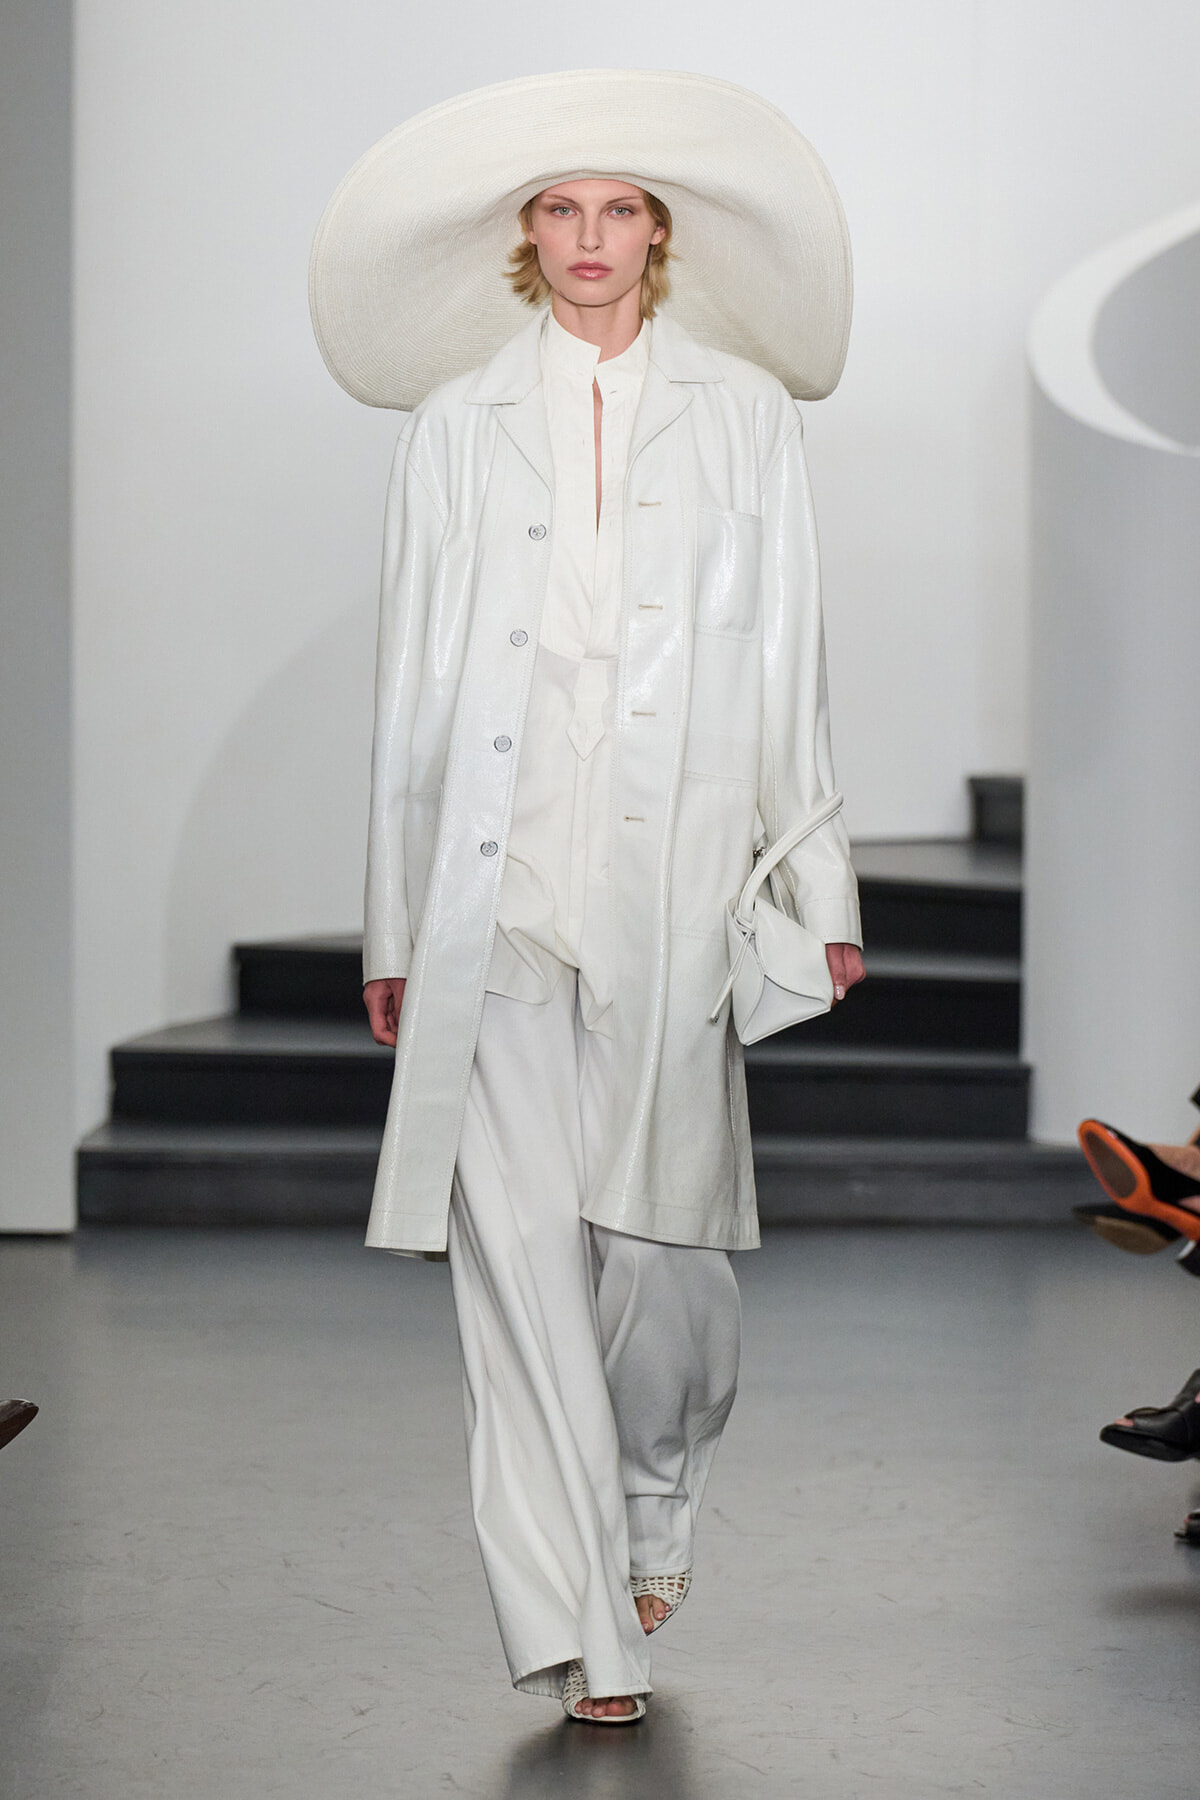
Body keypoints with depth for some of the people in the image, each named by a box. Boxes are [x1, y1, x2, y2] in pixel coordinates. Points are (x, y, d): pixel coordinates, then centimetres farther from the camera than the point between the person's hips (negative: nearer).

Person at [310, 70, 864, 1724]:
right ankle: (581, 1627, -1)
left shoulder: (746, 413, 12)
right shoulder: (454, 424, 13)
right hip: (497, 887, 0)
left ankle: (655, 1507, 29)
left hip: (673, 882, 0)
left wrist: (822, 889, 4)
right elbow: (413, 680, 11)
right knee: (518, 1241, -6)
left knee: (662, 1228, 0)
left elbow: (787, 668, 10)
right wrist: (394, 921, 8)